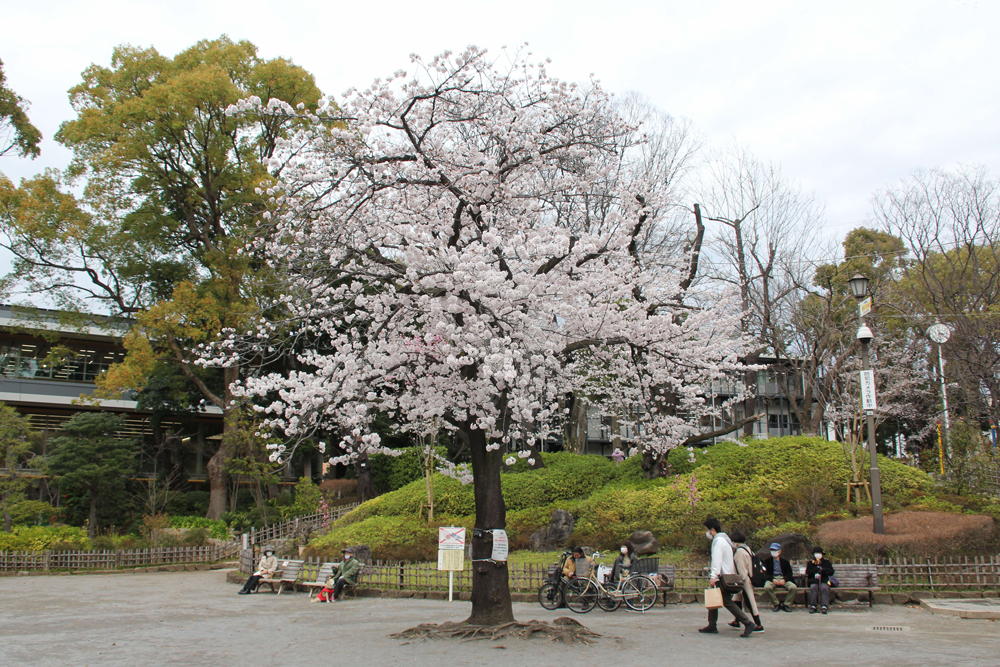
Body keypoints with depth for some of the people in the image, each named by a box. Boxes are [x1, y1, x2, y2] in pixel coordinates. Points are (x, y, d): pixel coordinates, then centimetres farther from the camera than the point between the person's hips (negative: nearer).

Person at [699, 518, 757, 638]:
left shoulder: (718, 541, -13)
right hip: (726, 576, 10)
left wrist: (714, 575, -32)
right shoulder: (723, 539, 18)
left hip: (724, 577, -10)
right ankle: (712, 626, 14)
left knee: (727, 602, -11)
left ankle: (748, 623, -12)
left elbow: (717, 559, -25)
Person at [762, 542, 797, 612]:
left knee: (793, 587, -29)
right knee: (767, 587, -36)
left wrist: (784, 580, -14)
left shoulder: (785, 561, 15)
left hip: (783, 579, 2)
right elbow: (765, 573, 2)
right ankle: (776, 604, -13)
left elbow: (789, 573, 8)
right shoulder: (767, 561, 11)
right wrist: (772, 580, -17)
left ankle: (786, 604, -9)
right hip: (772, 579, -1)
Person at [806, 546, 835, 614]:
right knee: (813, 588, -33)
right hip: (814, 581, 0)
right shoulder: (810, 563, 20)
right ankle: (813, 606, -33)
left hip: (824, 581, 0)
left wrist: (823, 570, -11)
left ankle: (824, 606, -39)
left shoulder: (827, 562, 20)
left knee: (824, 588, -34)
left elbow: (831, 572, 6)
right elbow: (807, 573, 7)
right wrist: (816, 570, -8)